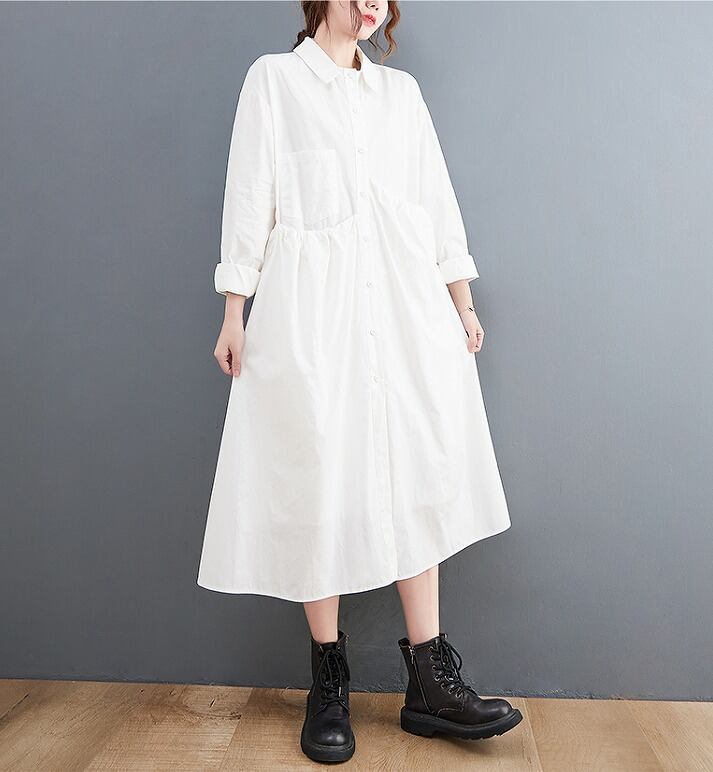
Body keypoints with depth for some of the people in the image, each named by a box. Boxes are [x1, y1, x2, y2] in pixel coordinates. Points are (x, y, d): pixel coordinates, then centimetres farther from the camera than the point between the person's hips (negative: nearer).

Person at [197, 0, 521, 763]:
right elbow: (249, 195, 4)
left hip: (408, 310, 4)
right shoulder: (273, 77, 11)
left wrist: (462, 301, 10)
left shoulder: (401, 89, 20)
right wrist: (234, 313, -3)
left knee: (416, 476, 0)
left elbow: (437, 197, 16)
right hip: (311, 310, -3)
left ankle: (430, 681, 9)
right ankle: (328, 683, 12)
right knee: (320, 481, -3)